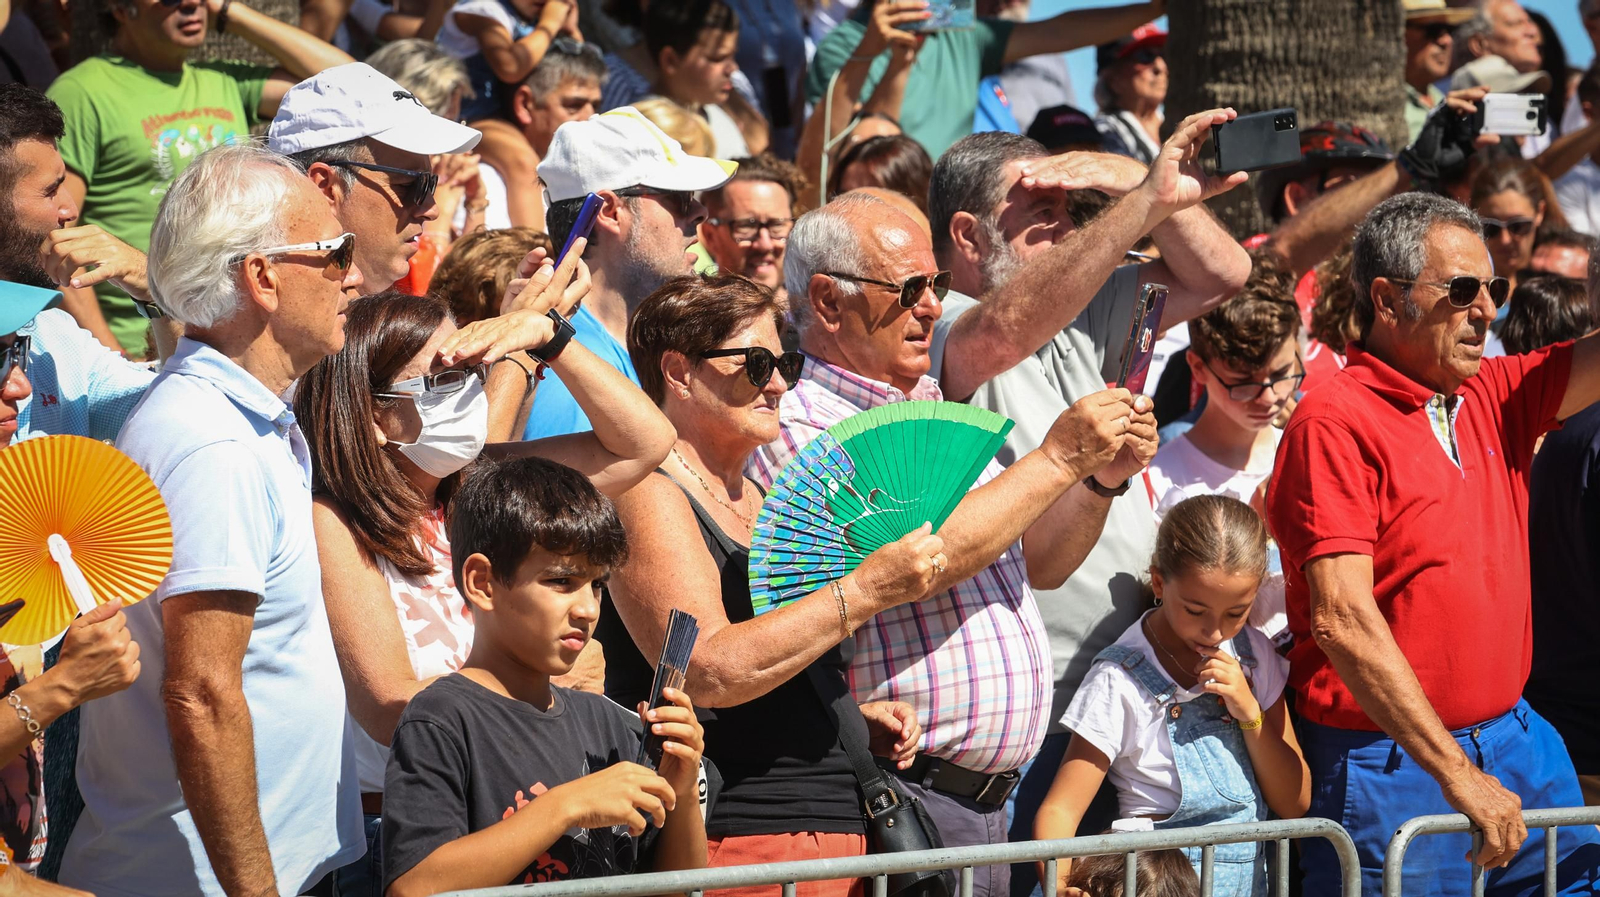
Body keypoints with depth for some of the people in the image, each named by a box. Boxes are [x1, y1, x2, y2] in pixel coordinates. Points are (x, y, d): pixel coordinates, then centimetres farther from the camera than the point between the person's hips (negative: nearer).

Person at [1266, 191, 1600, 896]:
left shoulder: (1495, 396, 9)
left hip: (1516, 742, 7)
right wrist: (1457, 775, -21)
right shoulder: (1336, 423, -13)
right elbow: (1343, 620, -20)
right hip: (1390, 760, -7)